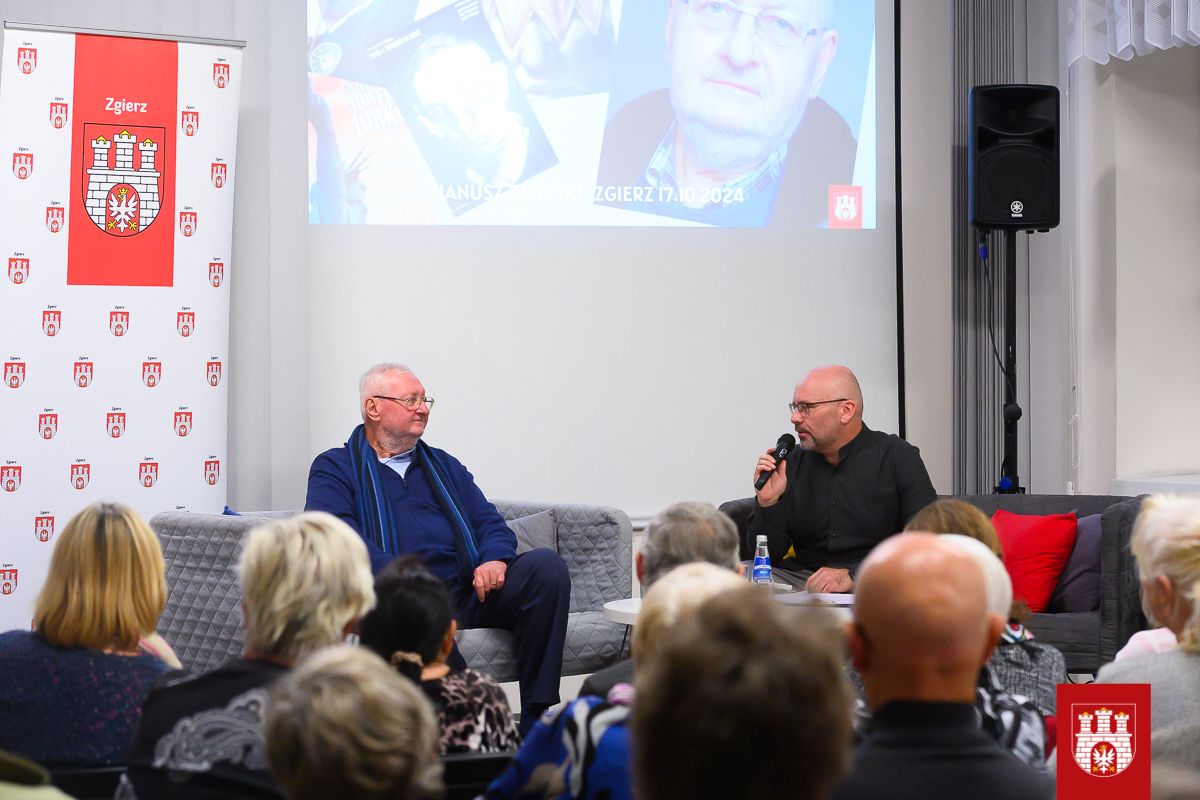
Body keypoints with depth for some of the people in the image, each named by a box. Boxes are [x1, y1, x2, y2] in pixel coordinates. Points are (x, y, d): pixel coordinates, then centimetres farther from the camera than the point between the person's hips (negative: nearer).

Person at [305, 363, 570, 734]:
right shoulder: (335, 468, 13)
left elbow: (491, 523, 21)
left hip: (467, 590, 5)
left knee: (546, 565, -21)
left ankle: (537, 719, -26)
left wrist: (495, 560, -5)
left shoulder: (445, 466, 30)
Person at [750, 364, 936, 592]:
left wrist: (853, 575, -22)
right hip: (803, 584, 3)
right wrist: (768, 503, -7)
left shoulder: (899, 458, -2)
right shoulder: (793, 464, 11)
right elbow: (767, 558, 12)